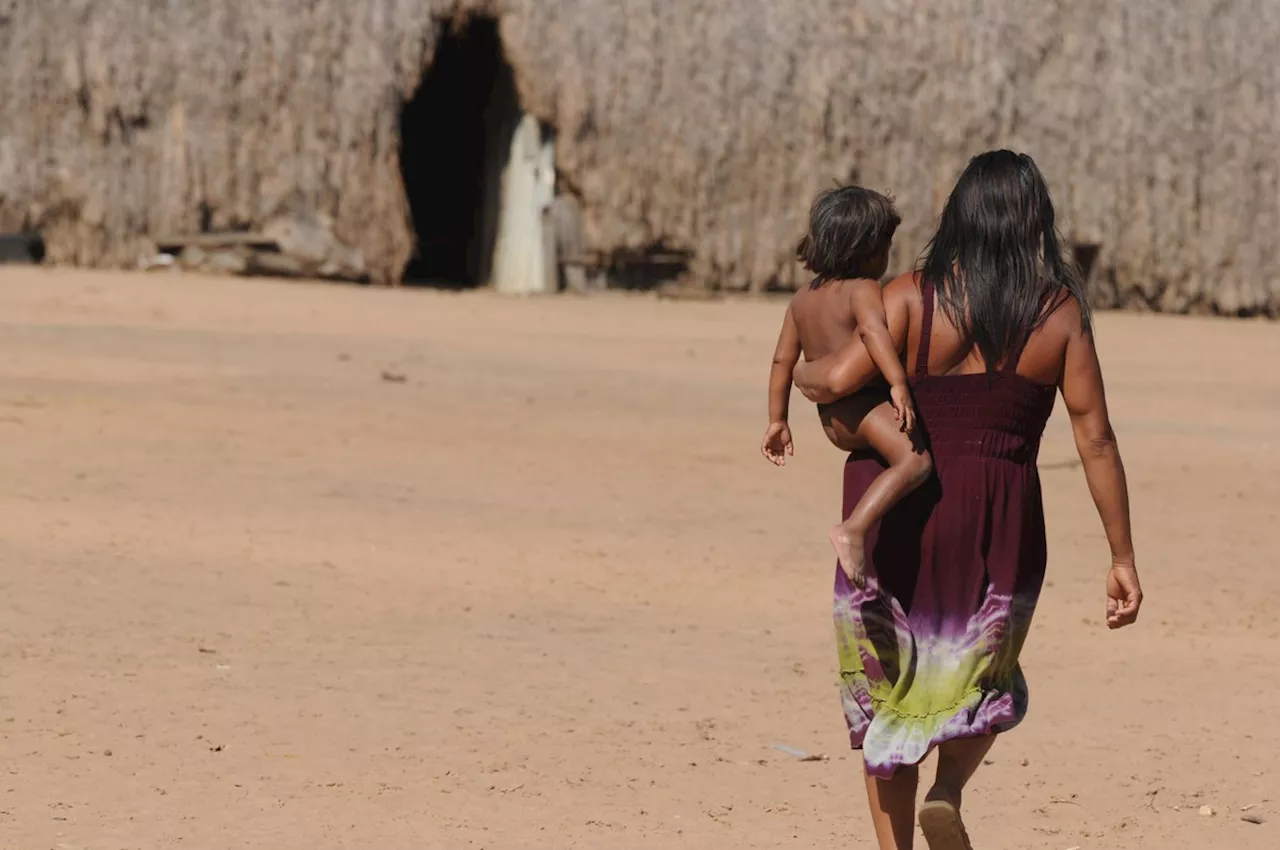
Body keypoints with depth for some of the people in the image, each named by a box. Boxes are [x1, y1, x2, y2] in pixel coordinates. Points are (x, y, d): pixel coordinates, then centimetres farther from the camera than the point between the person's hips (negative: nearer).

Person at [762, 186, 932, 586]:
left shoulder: (803, 298, 14)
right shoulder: (863, 290, -9)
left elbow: (782, 361, 16)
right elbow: (873, 330, -29)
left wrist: (777, 420, 21)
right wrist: (899, 384, -37)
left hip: (831, 420, 9)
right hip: (864, 406, -9)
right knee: (914, 459, -30)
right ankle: (853, 530, -43)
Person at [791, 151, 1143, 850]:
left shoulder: (913, 297, -5)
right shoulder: (1061, 313, -2)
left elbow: (839, 379, -15)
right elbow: (1095, 438, -3)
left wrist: (801, 373, 9)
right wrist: (1122, 557, 1)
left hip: (899, 513, 0)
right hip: (1000, 525, 0)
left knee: (887, 688, 13)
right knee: (983, 684, 20)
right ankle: (949, 788, -8)